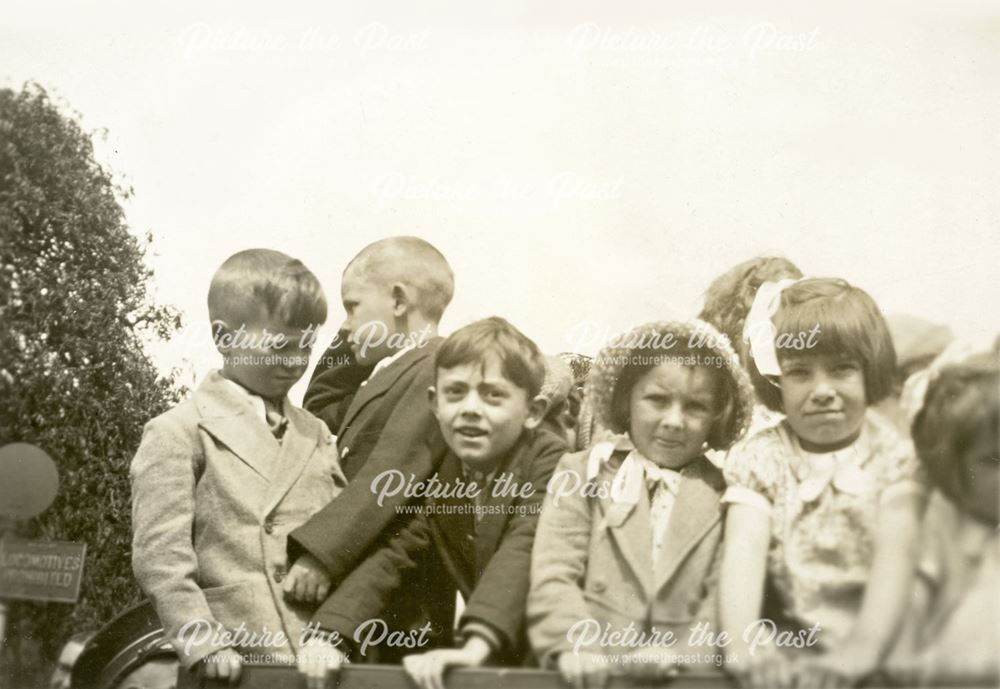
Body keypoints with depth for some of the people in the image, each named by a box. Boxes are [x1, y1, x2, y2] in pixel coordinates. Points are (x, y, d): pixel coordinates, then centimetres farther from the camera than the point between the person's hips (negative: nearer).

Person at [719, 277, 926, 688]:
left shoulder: (896, 455, 0)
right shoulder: (758, 458, 3)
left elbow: (896, 551, -14)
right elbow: (744, 548, -12)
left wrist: (863, 647, -31)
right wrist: (743, 642, -30)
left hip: (880, 644, 0)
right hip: (790, 646, 1)